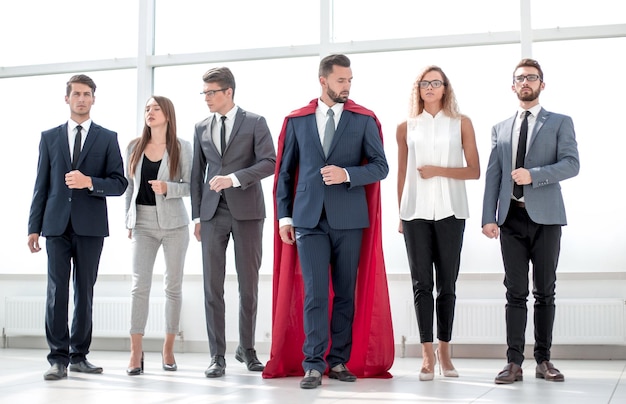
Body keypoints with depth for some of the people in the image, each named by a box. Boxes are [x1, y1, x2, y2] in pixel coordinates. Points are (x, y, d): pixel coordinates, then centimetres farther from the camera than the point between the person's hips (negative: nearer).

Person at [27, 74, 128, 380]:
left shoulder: (107, 138, 8)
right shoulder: (49, 137, 12)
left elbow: (119, 183, 2)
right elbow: (41, 185, 10)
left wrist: (90, 181, -16)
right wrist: (34, 227, 4)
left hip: (91, 226, 0)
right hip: (57, 225, 1)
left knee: (85, 291, 4)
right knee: (57, 290, -4)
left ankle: (79, 356, 13)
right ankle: (58, 358, 0)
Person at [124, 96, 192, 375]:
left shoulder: (181, 147, 1)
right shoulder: (134, 148, 9)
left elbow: (191, 185, -1)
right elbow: (129, 187, 12)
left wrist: (167, 188, -18)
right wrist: (129, 222, 11)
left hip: (174, 223, -1)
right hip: (143, 223, 1)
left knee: (173, 285, 4)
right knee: (139, 285, -6)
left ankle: (168, 349, 14)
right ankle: (135, 353, -5)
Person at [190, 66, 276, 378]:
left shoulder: (255, 123, 1)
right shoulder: (201, 128, 13)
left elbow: (269, 162, -9)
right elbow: (197, 174, 13)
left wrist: (234, 178, -20)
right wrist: (197, 216, 8)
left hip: (247, 211, -3)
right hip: (213, 213, 3)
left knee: (249, 284, 3)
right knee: (212, 285, -2)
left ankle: (247, 349, 19)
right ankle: (217, 355, 4)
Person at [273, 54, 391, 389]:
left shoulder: (364, 120, 6)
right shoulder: (297, 121, 8)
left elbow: (380, 166, 2)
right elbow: (286, 172, 10)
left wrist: (347, 174, -14)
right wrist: (284, 216, 4)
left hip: (349, 217, 1)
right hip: (310, 218, 0)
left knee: (345, 292, 5)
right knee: (315, 293, -5)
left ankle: (339, 361, 14)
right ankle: (314, 365, -2)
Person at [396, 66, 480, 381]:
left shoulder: (461, 124, 7)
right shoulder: (406, 128, 11)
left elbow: (474, 171, 3)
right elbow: (402, 174, 13)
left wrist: (439, 170, -9)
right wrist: (400, 214, 10)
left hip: (450, 211, -1)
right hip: (416, 212, 1)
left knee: (447, 284, 3)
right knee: (422, 283, -1)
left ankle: (444, 351, 12)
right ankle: (428, 354, 2)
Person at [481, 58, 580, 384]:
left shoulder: (560, 123, 7)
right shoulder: (500, 129, 15)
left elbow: (571, 164, -5)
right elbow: (492, 175, 9)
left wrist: (534, 174, -18)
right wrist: (488, 217, -1)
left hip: (545, 216, -2)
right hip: (511, 218, 2)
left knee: (545, 292, 3)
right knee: (516, 292, 1)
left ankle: (543, 360, 11)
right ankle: (514, 363, 3)